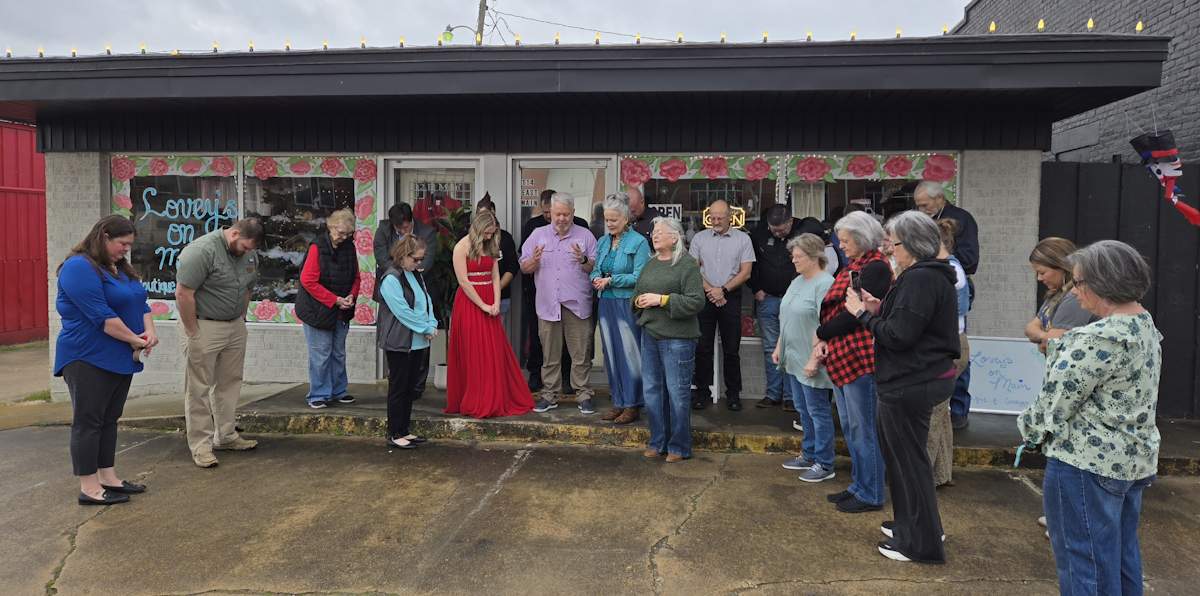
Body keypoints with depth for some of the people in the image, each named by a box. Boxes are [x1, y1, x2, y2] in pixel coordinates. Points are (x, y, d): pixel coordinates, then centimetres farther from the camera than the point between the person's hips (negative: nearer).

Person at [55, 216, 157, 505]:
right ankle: (89, 488, 2)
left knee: (109, 420, 13)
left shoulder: (120, 267, 14)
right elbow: (101, 315, -22)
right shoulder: (79, 268, -15)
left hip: (120, 358, 9)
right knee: (88, 421, -3)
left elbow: (141, 304, 10)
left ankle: (109, 478, 20)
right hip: (89, 359, -9)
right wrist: (135, 339, -17)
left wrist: (150, 331, -8)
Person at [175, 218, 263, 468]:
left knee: (230, 383, 13)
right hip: (203, 327, -7)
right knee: (199, 388, 0)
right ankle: (200, 445, 6)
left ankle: (225, 436, 24)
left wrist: (241, 321, 11)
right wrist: (193, 333, -17)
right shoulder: (201, 250, -19)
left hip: (235, 327, 7)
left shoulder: (249, 254, 6)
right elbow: (183, 293, -19)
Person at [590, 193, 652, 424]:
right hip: (606, 303, 7)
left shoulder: (638, 242, -7)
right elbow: (596, 270, 17)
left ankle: (632, 405, 7)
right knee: (611, 354, 10)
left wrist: (610, 280, -16)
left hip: (627, 304, -6)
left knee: (629, 355, -2)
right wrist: (596, 279, -6)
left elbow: (639, 277, -13)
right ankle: (618, 402, 21)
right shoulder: (602, 242, 13)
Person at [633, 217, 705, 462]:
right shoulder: (651, 264, 13)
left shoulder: (687, 264, -9)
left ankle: (679, 447, 13)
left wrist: (661, 299, -18)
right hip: (650, 334, 7)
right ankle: (657, 442, 25)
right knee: (652, 389, 12)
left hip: (677, 338, -7)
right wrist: (639, 301, 0)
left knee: (677, 393, 0)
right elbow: (637, 291, 24)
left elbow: (697, 302, -16)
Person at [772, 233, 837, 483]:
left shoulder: (824, 284, -17)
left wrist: (815, 359, -24)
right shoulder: (797, 281, 12)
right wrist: (778, 347, 18)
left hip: (810, 362, -9)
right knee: (803, 410, 18)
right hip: (793, 359, 9)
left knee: (818, 411, 1)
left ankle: (824, 464, 12)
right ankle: (809, 455, 30)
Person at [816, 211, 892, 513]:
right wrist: (824, 341, -3)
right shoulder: (851, 267, 17)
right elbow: (832, 307, 13)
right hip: (841, 357, 9)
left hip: (860, 358, -9)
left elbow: (856, 314, -18)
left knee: (863, 429, 0)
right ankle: (859, 485, 28)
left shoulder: (876, 267, -12)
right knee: (849, 427, 16)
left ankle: (870, 495, 11)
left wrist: (821, 334, -7)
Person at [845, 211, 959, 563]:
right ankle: (909, 524, 37)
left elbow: (898, 336, -23)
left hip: (910, 385, -11)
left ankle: (920, 543, 16)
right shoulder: (934, 275, 12)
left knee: (908, 459, 2)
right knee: (900, 453, 22)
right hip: (920, 378, 11)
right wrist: (880, 309, 7)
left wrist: (863, 313, -11)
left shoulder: (920, 279, -21)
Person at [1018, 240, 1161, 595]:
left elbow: (1059, 397, -17)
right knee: (1122, 555, 20)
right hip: (1135, 459, 10)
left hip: (1088, 462, -10)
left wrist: (1032, 430, -1)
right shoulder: (1146, 326, 9)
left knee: (1085, 566, 1)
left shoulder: (1101, 338, -23)